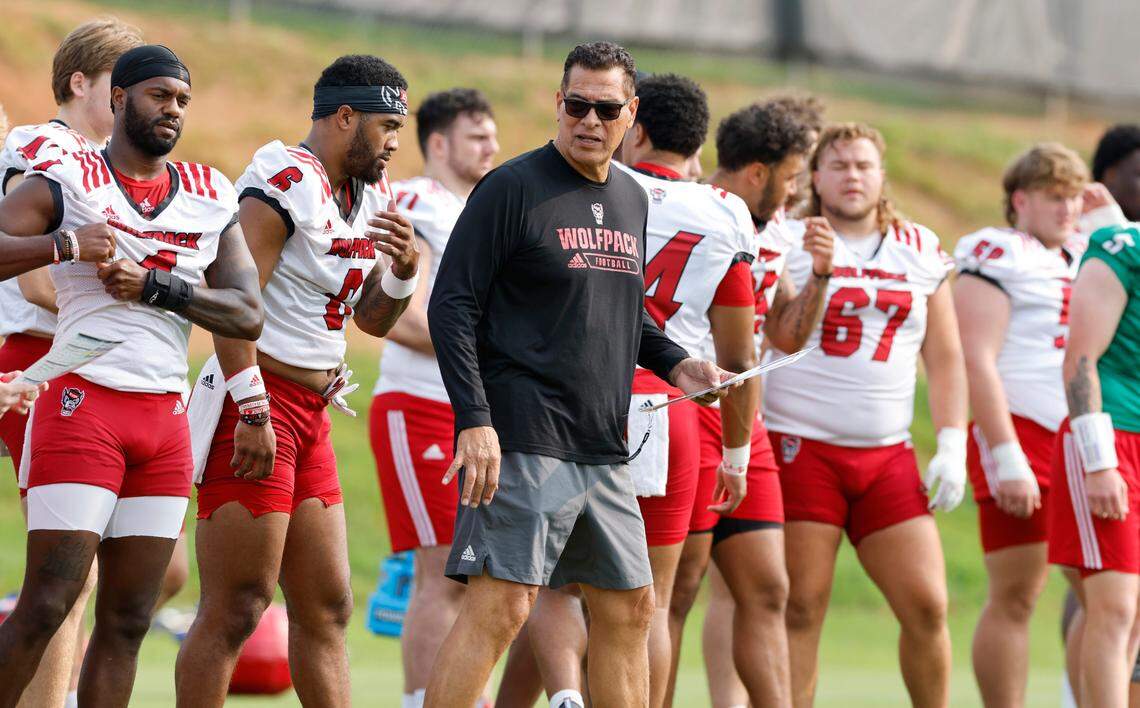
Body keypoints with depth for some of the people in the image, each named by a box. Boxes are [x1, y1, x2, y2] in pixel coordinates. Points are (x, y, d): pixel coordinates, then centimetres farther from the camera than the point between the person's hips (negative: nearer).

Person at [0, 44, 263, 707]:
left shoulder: (210, 197, 13)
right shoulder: (66, 182, 0)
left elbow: (248, 315, 4)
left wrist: (153, 286, -8)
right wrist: (64, 244, -26)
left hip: (166, 417, 5)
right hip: (84, 406, -5)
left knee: (128, 620, 3)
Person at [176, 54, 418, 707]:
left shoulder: (370, 196, 14)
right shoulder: (287, 183, -15)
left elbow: (374, 320, 22)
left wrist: (404, 268, 1)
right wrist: (253, 412, -22)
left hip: (311, 414, 10)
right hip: (257, 405, -10)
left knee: (327, 608, 12)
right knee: (236, 610, -9)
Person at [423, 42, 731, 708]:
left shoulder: (631, 201, 16)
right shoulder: (513, 189, -6)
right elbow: (452, 306, -10)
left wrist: (675, 364, 10)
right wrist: (474, 420, -18)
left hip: (605, 450, 8)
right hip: (523, 442, -8)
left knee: (629, 608, 10)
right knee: (500, 608, -14)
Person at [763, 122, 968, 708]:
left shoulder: (920, 252, 13)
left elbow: (944, 359, 16)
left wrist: (951, 445, 7)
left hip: (888, 457, 4)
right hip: (801, 449, -4)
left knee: (927, 606, -2)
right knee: (800, 609, -5)